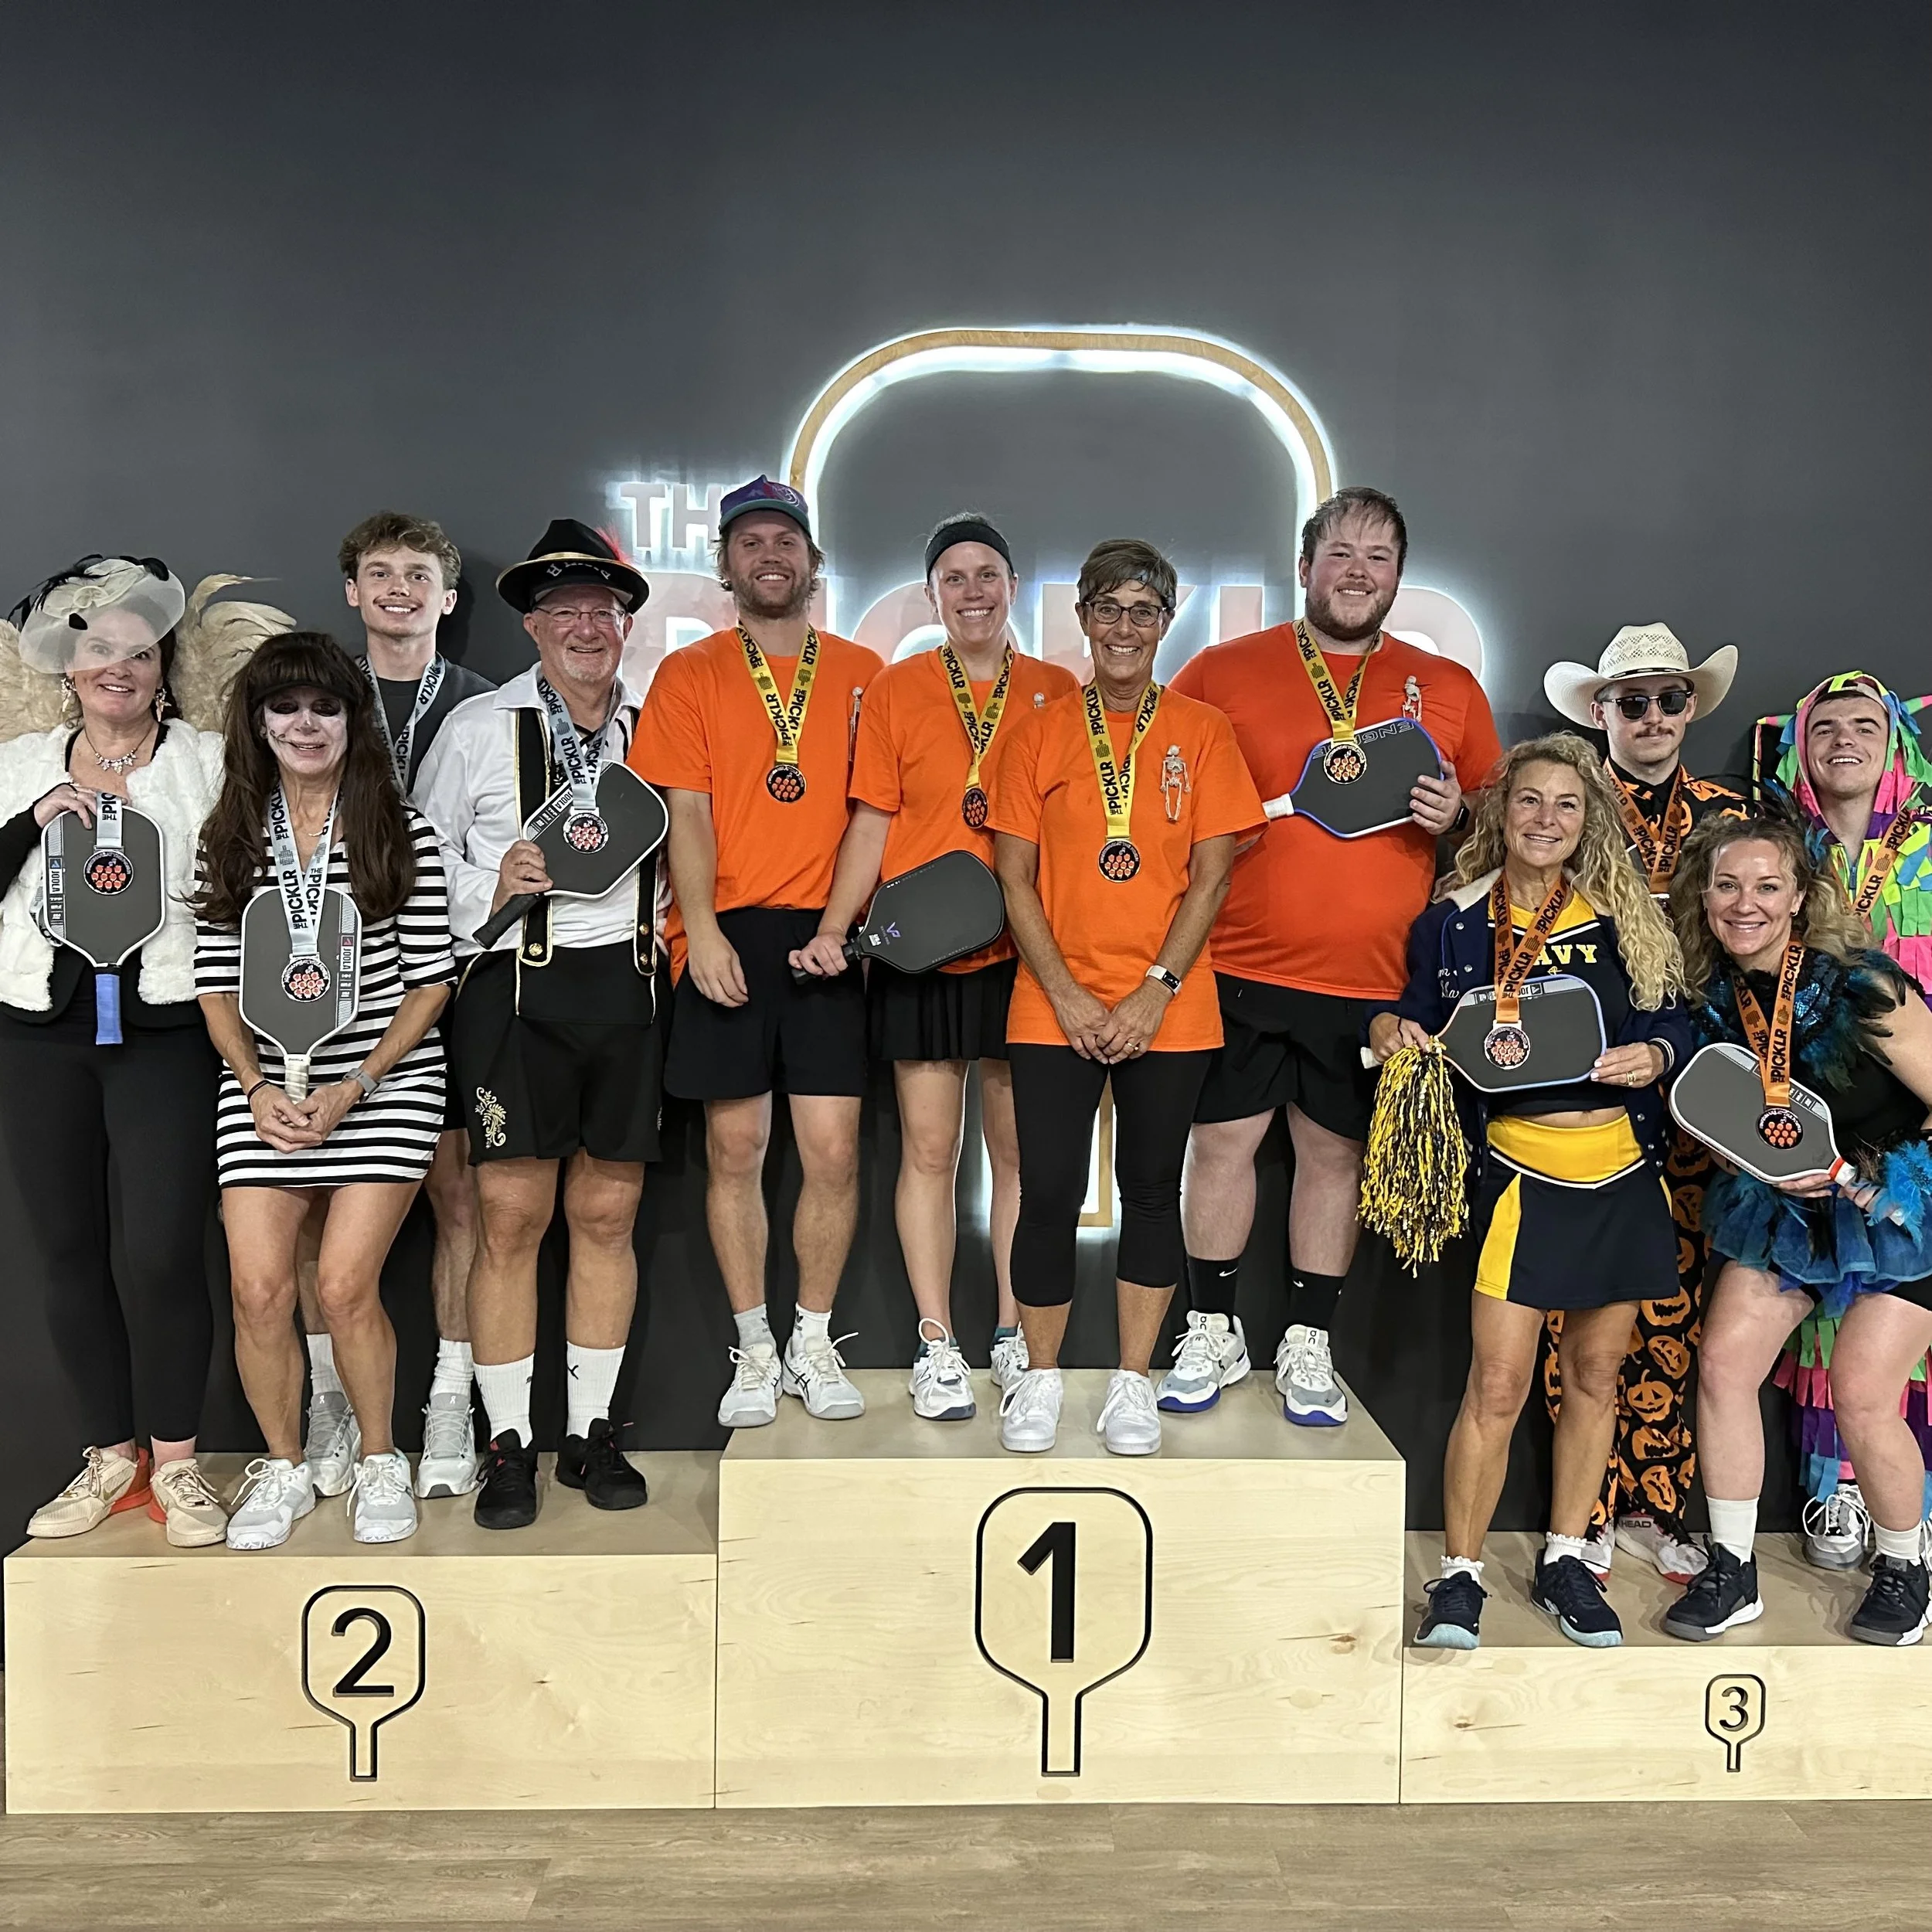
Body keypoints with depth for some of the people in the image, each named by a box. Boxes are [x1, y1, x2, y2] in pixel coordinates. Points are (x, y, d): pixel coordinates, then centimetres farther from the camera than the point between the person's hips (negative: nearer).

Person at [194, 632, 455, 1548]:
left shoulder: (401, 833, -1)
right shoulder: (230, 838, 8)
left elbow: (431, 980, -3)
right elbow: (216, 984, 8)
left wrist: (357, 1086, -11)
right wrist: (257, 1086, -6)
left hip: (385, 1082, -3)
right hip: (265, 1091, 3)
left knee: (344, 1285, -10)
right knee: (259, 1287, -6)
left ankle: (380, 1463, 15)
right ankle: (283, 1468, 19)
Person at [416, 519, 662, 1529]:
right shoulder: (477, 727, 5)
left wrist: (663, 927, 4)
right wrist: (492, 891, -11)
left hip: (626, 982, 3)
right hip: (513, 986, -2)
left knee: (607, 1214, 7)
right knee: (510, 1215, -4)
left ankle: (591, 1430, 20)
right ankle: (509, 1443, 9)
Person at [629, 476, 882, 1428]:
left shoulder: (859, 672, 12)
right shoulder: (689, 673, 8)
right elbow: (687, 812, 0)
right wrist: (702, 931, -12)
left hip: (824, 936, 1)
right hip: (726, 935, -1)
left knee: (833, 1150, -2)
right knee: (734, 1147, 4)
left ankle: (814, 1342, 15)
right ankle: (754, 1349, 17)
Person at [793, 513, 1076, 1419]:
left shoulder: (1057, 692, 6)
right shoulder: (895, 691, 4)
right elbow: (872, 821, 3)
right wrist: (834, 926, -9)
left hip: (1023, 952, 1)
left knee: (1019, 1147, 7)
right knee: (929, 1149, 3)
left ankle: (1014, 1335, 20)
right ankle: (936, 1344, 12)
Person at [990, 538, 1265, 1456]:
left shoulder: (1201, 731, 4)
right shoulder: (1041, 731, 5)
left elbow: (1211, 876, 0)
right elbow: (1015, 879, 2)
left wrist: (1155, 992, -9)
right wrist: (1065, 995, -7)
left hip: (1168, 1010, 0)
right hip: (1055, 1009, 0)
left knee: (1151, 1189, 8)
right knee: (1048, 1195, -1)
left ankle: (1132, 1383, 21)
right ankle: (1039, 1380, 16)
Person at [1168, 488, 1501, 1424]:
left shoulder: (1449, 689, 9)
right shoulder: (1221, 671, 4)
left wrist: (1454, 816, -8)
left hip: (1373, 978, 1)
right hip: (1239, 966, -1)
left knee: (1335, 1152, 8)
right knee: (1222, 1139, 4)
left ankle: (1308, 1347, 22)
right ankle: (1212, 1335, 21)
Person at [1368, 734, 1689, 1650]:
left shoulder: (1627, 916, 5)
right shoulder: (1455, 922, 1)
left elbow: (1674, 1024, 9)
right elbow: (1420, 1019, 6)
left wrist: (1652, 1056, -12)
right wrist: (1395, 1031, -16)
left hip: (1625, 1170, 3)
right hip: (1522, 1169, -3)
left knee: (1594, 1373, 13)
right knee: (1497, 1385, -5)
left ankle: (1564, 1561, 28)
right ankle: (1459, 1577, 11)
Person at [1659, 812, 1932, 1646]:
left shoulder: (1862, 988, -23)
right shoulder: (1715, 997, -6)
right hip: (1781, 1208, 6)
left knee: (1862, 1394, -10)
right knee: (1723, 1362, -4)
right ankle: (1732, 1574, 11)